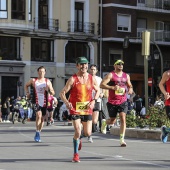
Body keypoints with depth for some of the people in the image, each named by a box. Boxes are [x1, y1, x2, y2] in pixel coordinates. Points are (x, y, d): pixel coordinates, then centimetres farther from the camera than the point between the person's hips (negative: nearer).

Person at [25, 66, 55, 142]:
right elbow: (26, 85, 20)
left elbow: (53, 93, 5)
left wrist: (49, 90, -16)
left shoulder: (47, 81, 4)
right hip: (37, 101, -3)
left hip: (44, 102, 3)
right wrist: (27, 93, 4)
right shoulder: (33, 80, 3)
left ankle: (38, 135, 26)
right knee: (39, 115, -26)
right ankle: (37, 133, -19)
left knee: (42, 118, 10)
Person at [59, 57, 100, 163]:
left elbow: (98, 90, 16)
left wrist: (93, 101, -2)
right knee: (77, 131, -12)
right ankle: (76, 155, 6)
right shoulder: (73, 79, -9)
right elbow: (62, 93, -8)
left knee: (88, 133, 3)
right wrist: (67, 103, -26)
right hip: (75, 109, -3)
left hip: (87, 109, 3)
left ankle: (78, 138, 40)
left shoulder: (92, 79, 1)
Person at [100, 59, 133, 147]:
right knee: (112, 121, 8)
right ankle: (104, 122, 45)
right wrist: (113, 87, -23)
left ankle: (122, 139, -9)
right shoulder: (111, 75, -5)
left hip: (123, 101, 3)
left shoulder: (126, 76, 11)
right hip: (112, 102, -3)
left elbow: (129, 85, 25)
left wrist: (130, 89, 1)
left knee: (123, 119, -12)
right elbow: (102, 85, -11)